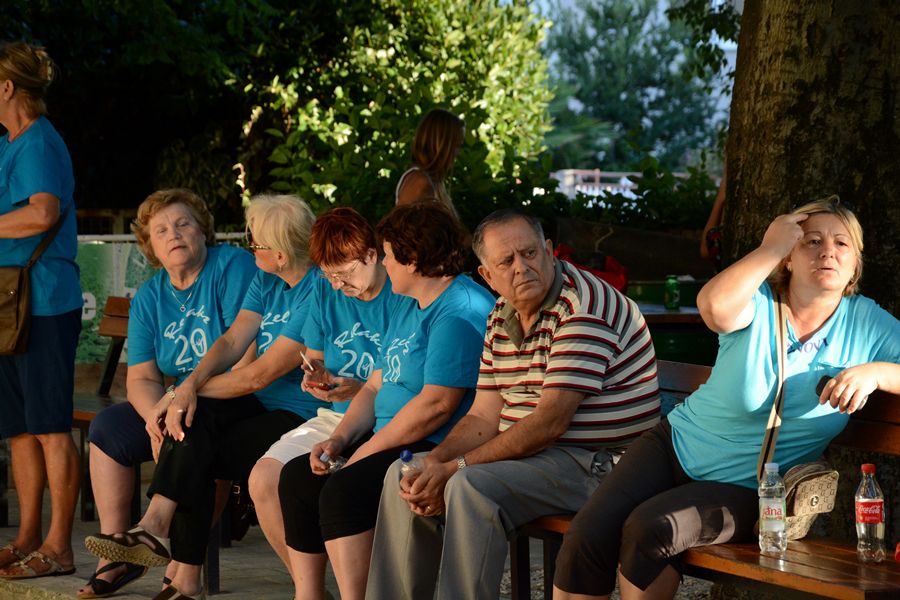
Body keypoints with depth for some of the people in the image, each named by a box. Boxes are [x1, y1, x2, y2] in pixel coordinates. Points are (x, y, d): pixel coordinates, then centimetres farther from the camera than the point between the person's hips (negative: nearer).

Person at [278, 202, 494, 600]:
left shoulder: (460, 312, -16)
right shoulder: (406, 310, 19)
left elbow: (437, 403, -23)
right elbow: (376, 386, 19)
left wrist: (366, 451, -17)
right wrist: (339, 439, 1)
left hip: (434, 449, -11)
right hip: (388, 441, 11)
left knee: (343, 490, -28)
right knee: (297, 477, 4)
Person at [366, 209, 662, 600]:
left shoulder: (583, 305, -18)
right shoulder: (500, 320, 10)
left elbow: (551, 422, -23)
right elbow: (484, 419, 10)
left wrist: (456, 468, -21)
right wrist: (434, 464, -11)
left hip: (596, 461, -9)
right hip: (527, 450, 9)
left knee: (472, 488, -31)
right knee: (404, 476, 5)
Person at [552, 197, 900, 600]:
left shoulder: (867, 324, -3)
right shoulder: (757, 302, -8)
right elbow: (714, 306, -32)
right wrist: (772, 247, -22)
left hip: (744, 487, -1)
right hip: (677, 444, 1)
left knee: (651, 527, -29)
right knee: (589, 532, -19)